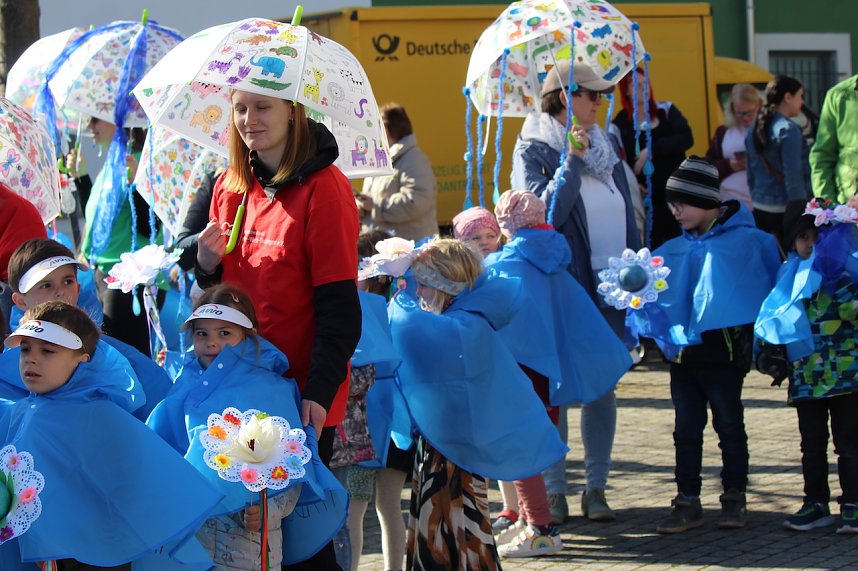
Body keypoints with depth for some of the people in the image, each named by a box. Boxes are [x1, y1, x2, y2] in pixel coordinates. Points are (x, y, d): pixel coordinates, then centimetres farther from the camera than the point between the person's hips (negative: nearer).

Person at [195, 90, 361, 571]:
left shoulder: (323, 189, -10)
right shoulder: (230, 190, 10)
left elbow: (339, 304, -13)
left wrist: (319, 391, -19)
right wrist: (208, 264, -3)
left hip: (302, 393, -6)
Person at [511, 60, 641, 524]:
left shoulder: (604, 147, 13)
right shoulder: (534, 149, -6)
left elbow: (626, 214, 17)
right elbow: (543, 214, -19)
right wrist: (572, 160, -19)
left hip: (609, 286, 6)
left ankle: (596, 487, 16)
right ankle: (553, 490, 8)